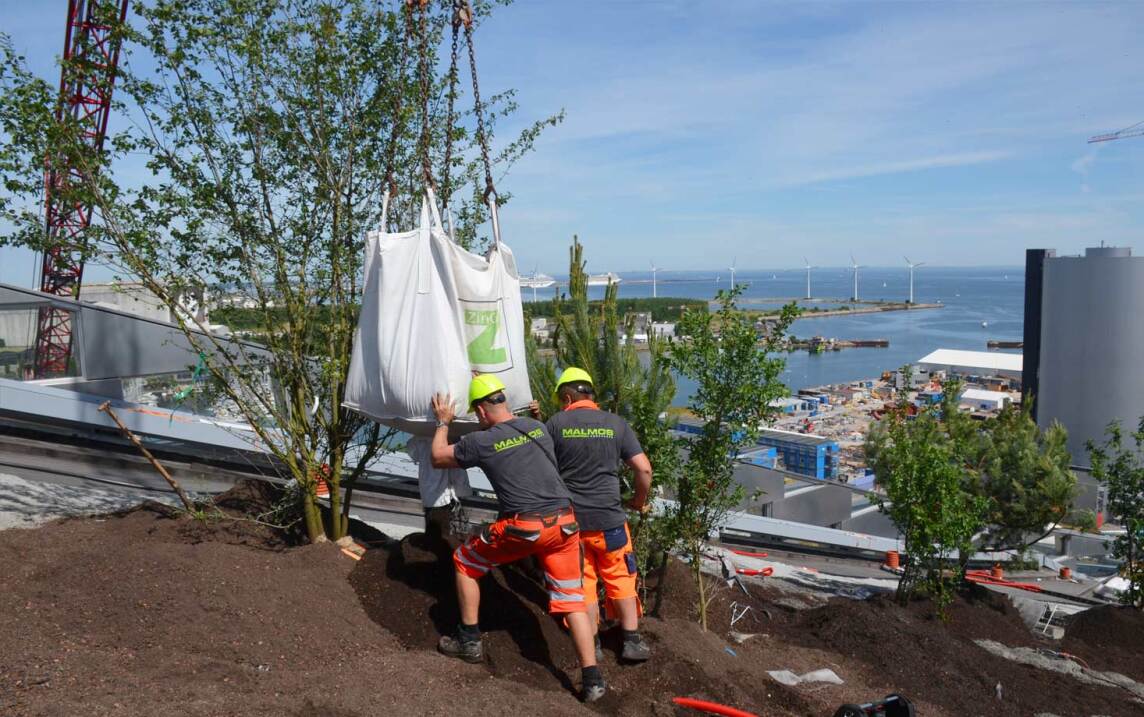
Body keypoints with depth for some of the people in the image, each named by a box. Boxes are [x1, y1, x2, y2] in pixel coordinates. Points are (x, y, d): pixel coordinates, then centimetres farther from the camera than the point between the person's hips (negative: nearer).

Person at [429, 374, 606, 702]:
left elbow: (438, 458, 13)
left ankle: (470, 642, 28)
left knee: (464, 562, 20)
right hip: (564, 522, 4)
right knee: (572, 600, 11)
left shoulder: (480, 441, -3)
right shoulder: (538, 427, 11)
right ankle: (593, 679, 6)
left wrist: (443, 422, 28)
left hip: (523, 527, -4)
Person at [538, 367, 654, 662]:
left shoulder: (555, 424, -5)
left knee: (583, 581, 12)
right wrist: (639, 500, 11)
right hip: (608, 517, 0)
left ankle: (592, 643, 19)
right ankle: (632, 641, 17)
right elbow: (644, 469, -4)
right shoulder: (616, 424, -2)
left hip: (569, 518, 0)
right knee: (620, 578, 14)